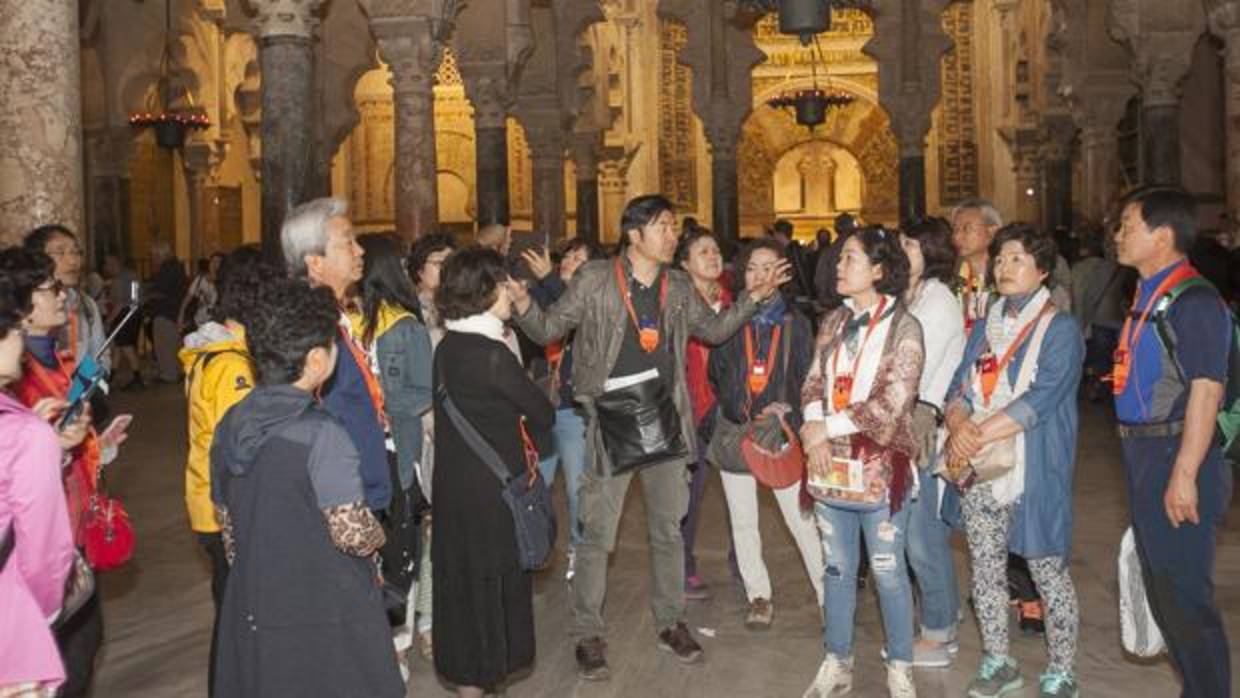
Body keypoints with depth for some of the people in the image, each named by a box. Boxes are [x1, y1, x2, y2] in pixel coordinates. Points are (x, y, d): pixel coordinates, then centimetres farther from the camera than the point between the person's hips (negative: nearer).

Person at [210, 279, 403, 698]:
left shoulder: (230, 427, 1)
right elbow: (352, 533, -22)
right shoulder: (321, 435, -21)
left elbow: (226, 524, 11)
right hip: (327, 621, -7)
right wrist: (378, 535, -2)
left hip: (253, 614, 7)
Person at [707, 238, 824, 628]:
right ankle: (758, 596, 21)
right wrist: (735, 409, -3)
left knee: (801, 518, -7)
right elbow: (716, 374, 8)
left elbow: (807, 378, 5)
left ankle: (828, 594, 5)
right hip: (734, 430, 2)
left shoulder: (795, 322, 3)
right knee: (743, 521, 9)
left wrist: (788, 411, -9)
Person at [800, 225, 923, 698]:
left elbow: (892, 402, -16)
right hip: (830, 464, 5)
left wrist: (826, 427, -15)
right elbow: (814, 383, 7)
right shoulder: (833, 322, 9)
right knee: (837, 568, 14)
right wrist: (814, 431, -13)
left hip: (880, 468, -5)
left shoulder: (903, 327, -8)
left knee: (887, 572, 5)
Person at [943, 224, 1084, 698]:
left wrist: (979, 433, -20)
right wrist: (959, 424, -14)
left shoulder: (1060, 329, -6)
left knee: (1048, 572, 3)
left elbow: (1041, 400, -17)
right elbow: (959, 387, 7)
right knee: (985, 569, 12)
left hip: (1033, 473, -5)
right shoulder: (986, 325, 12)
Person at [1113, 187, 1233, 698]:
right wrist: (1144, 463, 15)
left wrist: (1184, 475, -24)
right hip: (1144, 452, 10)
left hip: (1178, 455, -10)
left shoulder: (1193, 301, -16)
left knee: (1183, 592, -3)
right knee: (1160, 585, 18)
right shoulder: (1148, 295, 12)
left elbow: (1206, 389, -22)